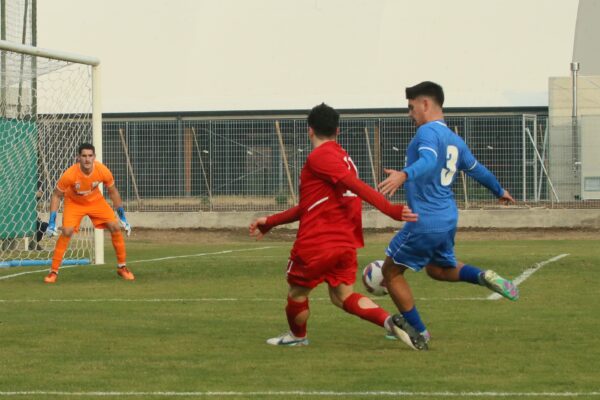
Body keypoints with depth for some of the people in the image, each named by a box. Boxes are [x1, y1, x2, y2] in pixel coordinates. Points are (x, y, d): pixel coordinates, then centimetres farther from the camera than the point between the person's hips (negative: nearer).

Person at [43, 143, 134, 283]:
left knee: (115, 227, -10)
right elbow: (56, 195, -17)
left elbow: (113, 192, -6)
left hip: (96, 201, 2)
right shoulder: (70, 174, -33)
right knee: (66, 232, -22)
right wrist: (51, 222, -22)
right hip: (74, 203, -2)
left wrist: (122, 217, -2)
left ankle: (122, 267, 8)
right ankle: (53, 271, -10)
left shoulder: (103, 171, -26)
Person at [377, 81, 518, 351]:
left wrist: (404, 175, -52)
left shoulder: (428, 131, -13)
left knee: (391, 271, 7)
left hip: (426, 222, -9)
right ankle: (483, 277, 4)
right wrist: (499, 191, 44)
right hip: (448, 219, 9)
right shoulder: (454, 139, 13)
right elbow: (476, 169, 26)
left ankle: (418, 334, 12)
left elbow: (429, 160, -34)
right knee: (439, 269, 30)